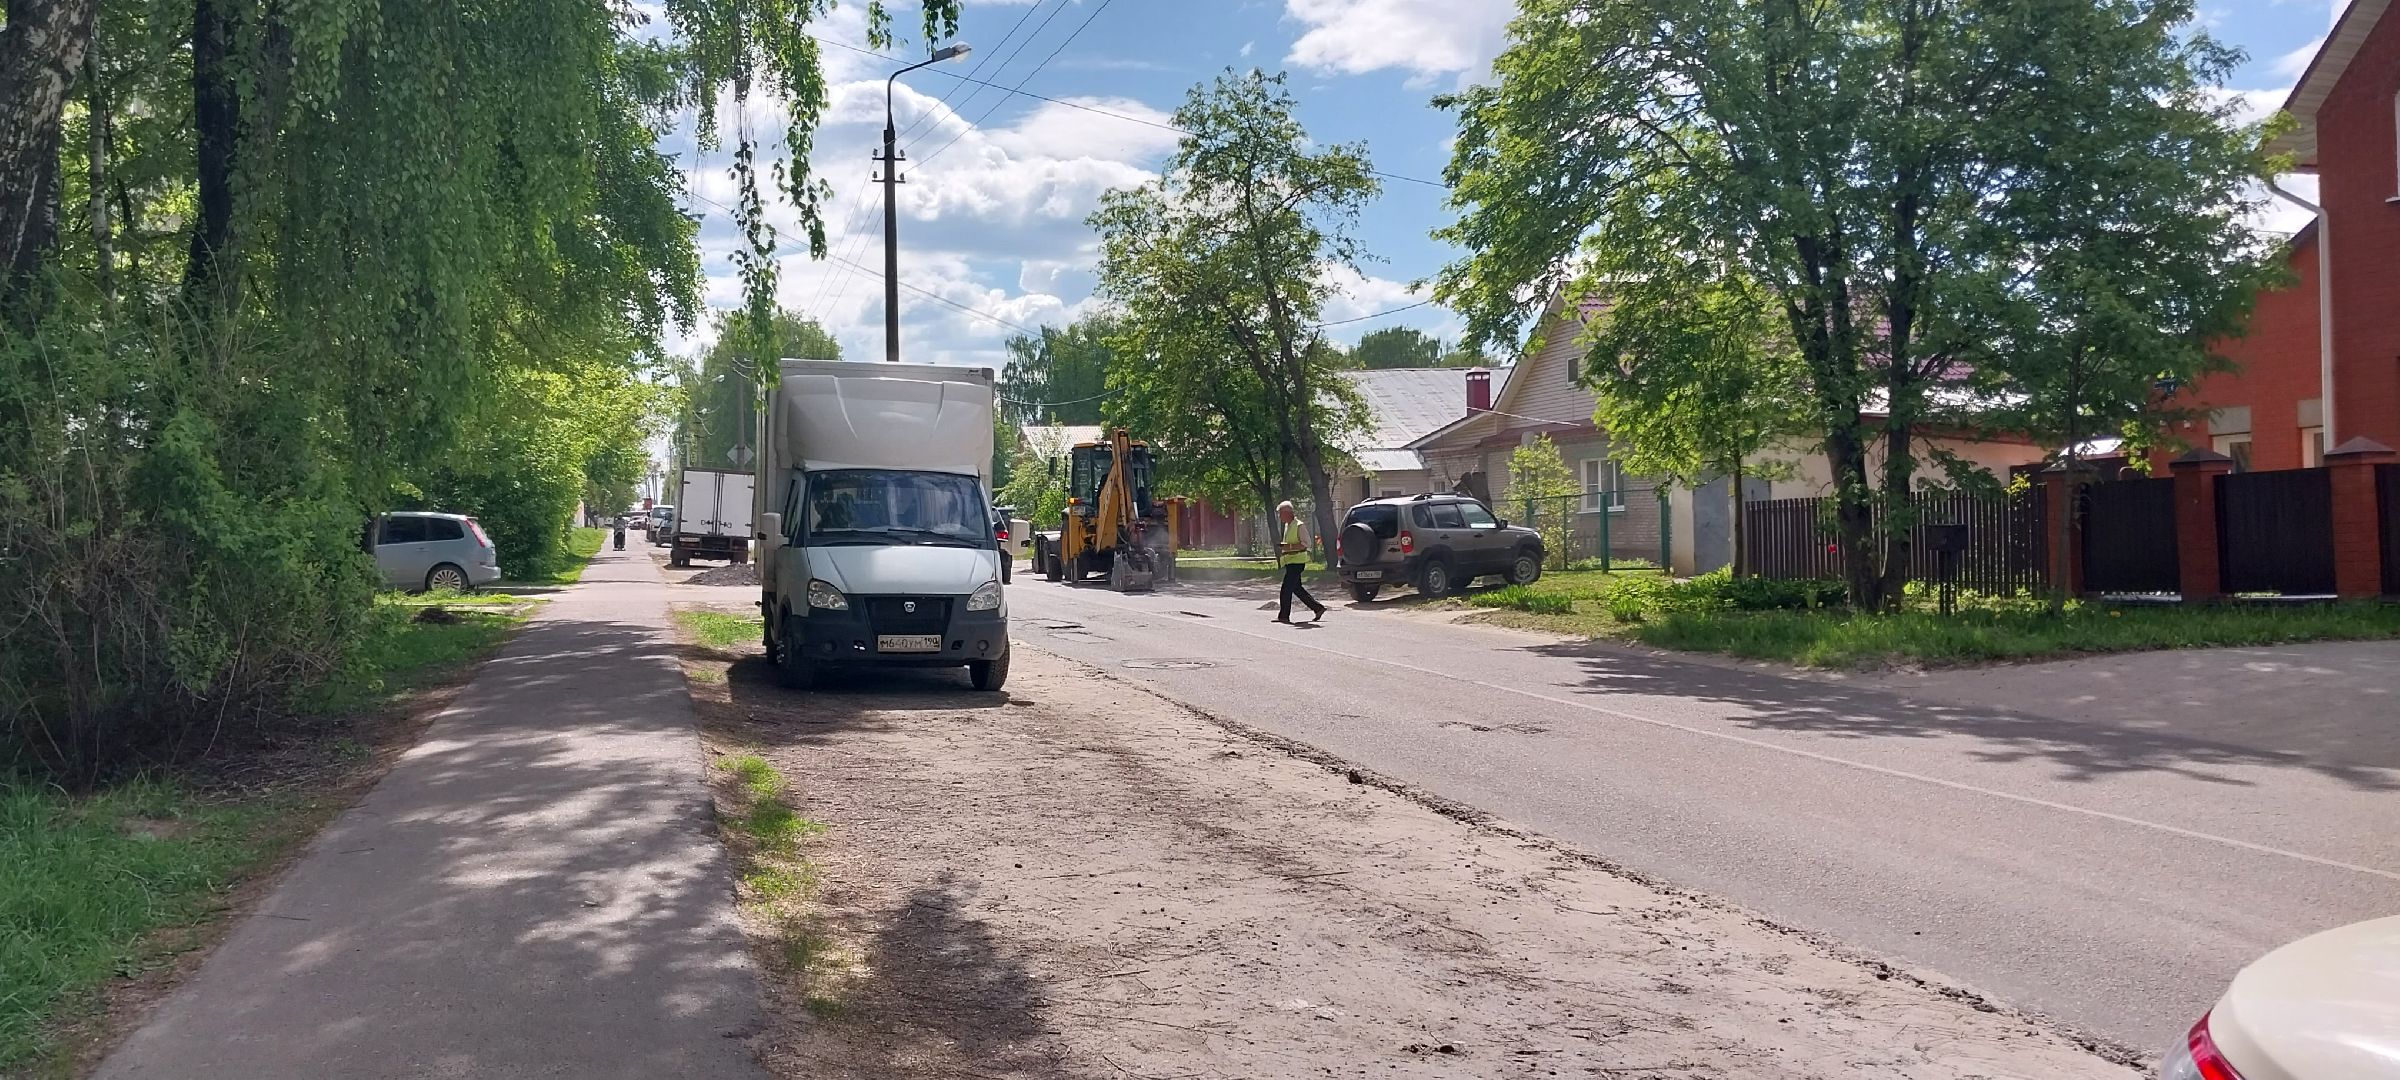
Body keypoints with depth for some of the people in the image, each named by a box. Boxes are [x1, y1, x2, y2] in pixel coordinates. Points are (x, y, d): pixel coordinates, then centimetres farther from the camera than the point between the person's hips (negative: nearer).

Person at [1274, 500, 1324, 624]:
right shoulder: (1287, 526, 15)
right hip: (1290, 562, 10)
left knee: (1286, 589, -8)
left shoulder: (1298, 525, -14)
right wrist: (1282, 547, 11)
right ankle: (1318, 608, 18)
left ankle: (1284, 616, -2)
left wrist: (1289, 547, -24)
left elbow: (1305, 544, -18)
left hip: (1297, 562, -10)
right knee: (1297, 588, 12)